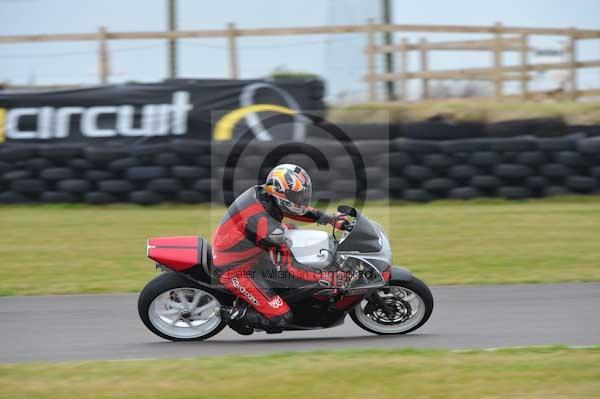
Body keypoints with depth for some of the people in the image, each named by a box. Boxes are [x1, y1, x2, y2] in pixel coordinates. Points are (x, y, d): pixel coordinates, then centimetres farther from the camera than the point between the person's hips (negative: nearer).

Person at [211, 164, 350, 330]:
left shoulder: (261, 192, -12)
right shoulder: (267, 226, -35)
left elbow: (297, 208, 4)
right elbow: (291, 266, -29)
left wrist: (333, 219, -3)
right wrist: (335, 277, -29)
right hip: (233, 270, -9)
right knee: (281, 316, -11)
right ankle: (238, 315, 9)